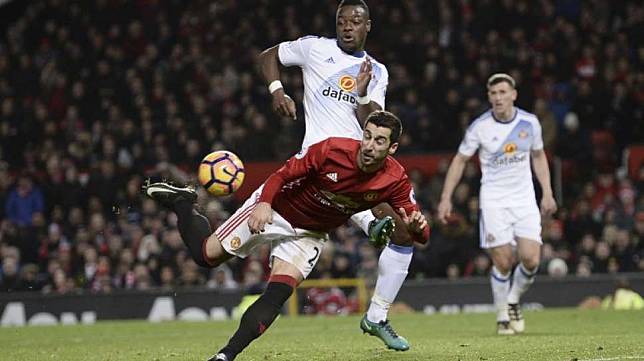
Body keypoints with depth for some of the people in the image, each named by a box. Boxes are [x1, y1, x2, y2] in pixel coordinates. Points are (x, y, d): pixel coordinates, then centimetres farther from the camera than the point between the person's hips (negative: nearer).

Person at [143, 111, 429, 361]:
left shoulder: (395, 180, -22)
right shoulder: (332, 150, -30)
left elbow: (421, 235, -19)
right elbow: (283, 175, -20)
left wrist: (416, 227, -43)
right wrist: (264, 202, -38)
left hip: (309, 234, 2)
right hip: (275, 210, -2)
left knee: (277, 294, -18)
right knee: (206, 255, 2)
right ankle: (181, 201, 29)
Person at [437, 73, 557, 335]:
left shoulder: (530, 123, -1)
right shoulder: (479, 127, -8)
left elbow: (538, 156, 15)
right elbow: (460, 160, 2)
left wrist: (547, 193, 8)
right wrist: (446, 198, -3)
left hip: (525, 199, 2)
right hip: (493, 201, -2)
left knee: (531, 260, -10)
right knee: (503, 263, -9)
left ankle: (513, 301, 19)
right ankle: (502, 315, 12)